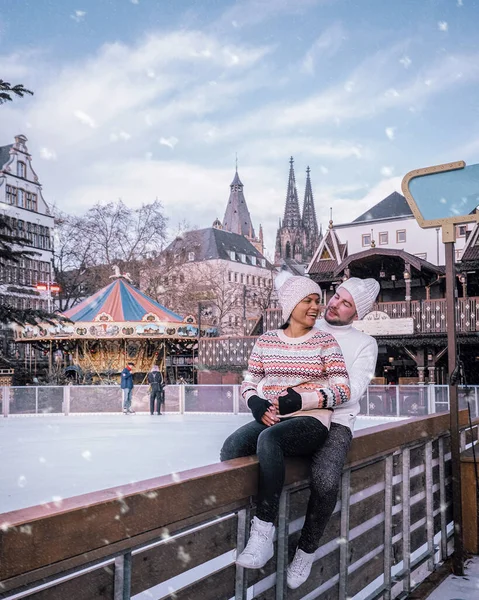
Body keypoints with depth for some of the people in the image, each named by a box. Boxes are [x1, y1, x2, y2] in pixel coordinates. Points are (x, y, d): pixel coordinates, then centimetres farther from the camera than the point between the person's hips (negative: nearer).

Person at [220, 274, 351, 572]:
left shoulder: (325, 341, 4)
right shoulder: (266, 341, 13)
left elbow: (342, 389, -3)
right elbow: (248, 382, 15)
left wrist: (300, 400, -15)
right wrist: (256, 403, -8)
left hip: (311, 421, -3)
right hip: (269, 419, 3)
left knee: (268, 439, -36)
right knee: (231, 447, -29)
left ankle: (264, 532, -30)